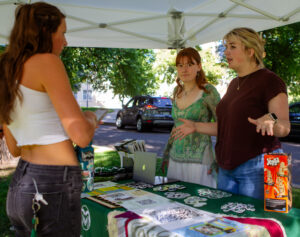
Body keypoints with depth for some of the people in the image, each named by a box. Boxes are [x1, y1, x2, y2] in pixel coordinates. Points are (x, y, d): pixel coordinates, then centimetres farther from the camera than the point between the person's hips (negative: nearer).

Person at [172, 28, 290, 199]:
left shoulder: (270, 80, -9)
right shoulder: (234, 84, 16)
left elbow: (285, 128, -15)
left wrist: (271, 120, -37)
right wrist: (195, 127, 14)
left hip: (256, 167, -8)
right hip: (227, 168, 8)